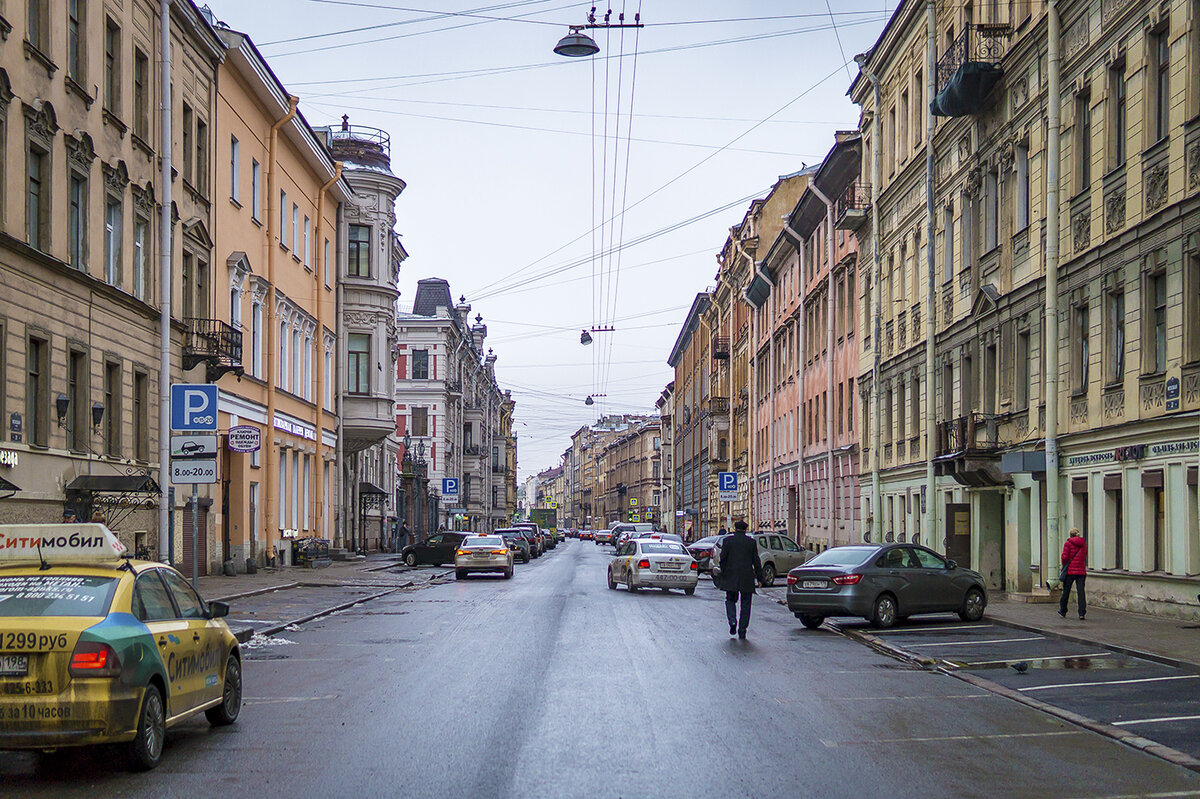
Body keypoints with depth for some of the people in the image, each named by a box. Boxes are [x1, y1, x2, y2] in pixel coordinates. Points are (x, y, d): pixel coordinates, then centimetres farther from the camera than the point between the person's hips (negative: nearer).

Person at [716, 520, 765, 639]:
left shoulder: (727, 541, 0)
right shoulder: (752, 542, 3)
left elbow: (723, 559, -1)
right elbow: (756, 561, 3)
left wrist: (723, 574, 8)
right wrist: (759, 577, 8)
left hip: (731, 577, 0)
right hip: (747, 578, 0)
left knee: (730, 600, 14)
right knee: (745, 604, 6)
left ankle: (732, 621, -10)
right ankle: (742, 631, 3)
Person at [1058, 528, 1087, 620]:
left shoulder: (1068, 543, -6)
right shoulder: (1084, 543, 9)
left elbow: (1065, 556, -11)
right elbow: (1085, 556, 15)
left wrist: (1064, 566, 4)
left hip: (1070, 571, -3)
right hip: (1081, 571, 3)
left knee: (1066, 591, 11)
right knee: (1081, 591, 0)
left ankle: (1063, 611, 24)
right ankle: (1082, 613, -9)